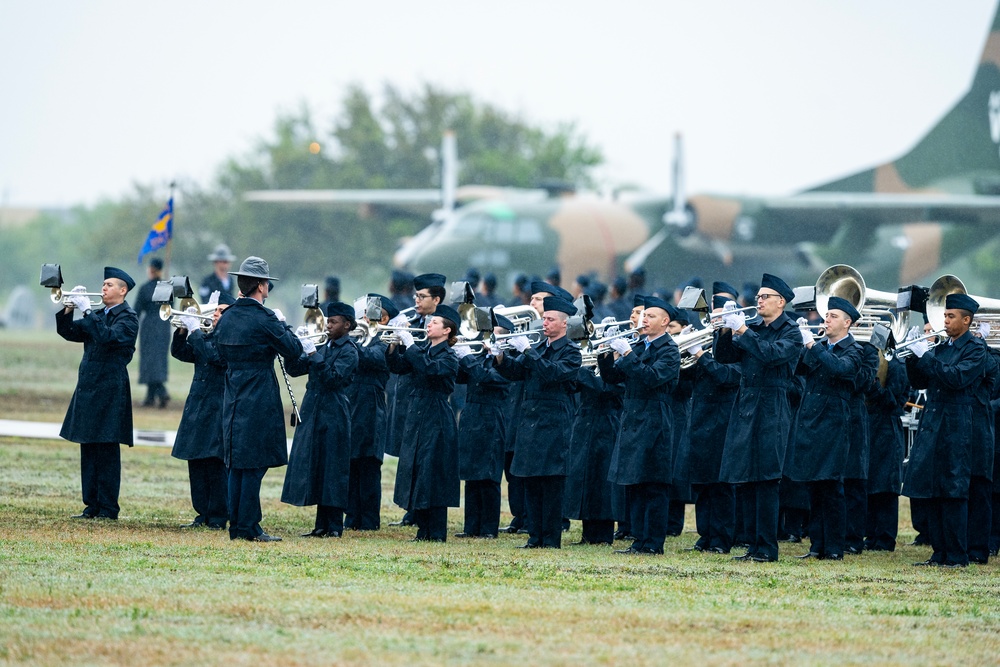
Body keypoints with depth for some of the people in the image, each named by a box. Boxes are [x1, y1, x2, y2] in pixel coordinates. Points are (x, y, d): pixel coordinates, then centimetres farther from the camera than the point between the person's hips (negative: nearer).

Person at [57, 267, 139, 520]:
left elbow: (108, 336, -23)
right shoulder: (97, 315, 16)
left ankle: (108, 508, -3)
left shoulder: (128, 318, -5)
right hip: (88, 388, 8)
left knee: (107, 450, -6)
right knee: (88, 448, 8)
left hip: (109, 390, -8)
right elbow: (68, 332, 12)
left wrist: (87, 311, -21)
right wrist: (69, 310, -4)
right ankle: (92, 506, 12)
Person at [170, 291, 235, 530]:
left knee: (216, 464, -6)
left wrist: (195, 331, -17)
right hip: (197, 407, 8)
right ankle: (203, 514, 13)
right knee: (196, 464, 7)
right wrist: (183, 331, -3)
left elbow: (214, 356, -22)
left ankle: (218, 518, -1)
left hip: (219, 409, -8)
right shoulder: (206, 337, 16)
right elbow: (180, 353, 13)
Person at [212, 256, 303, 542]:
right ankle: (248, 527, -3)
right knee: (254, 464, -3)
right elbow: (293, 350, -10)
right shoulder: (264, 318, -15)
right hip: (259, 400, -7)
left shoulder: (227, 317, 7)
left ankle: (237, 525, 13)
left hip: (233, 398, 7)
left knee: (236, 464, 11)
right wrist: (281, 323, 4)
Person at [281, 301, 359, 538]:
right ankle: (321, 525, 13)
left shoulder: (348, 351, -6)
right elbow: (294, 369, 10)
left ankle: (334, 526, 0)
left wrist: (313, 354, -21)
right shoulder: (323, 348, 14)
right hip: (312, 412, 7)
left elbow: (334, 378, -19)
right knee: (315, 469, 7)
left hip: (333, 414, -7)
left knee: (332, 469, -5)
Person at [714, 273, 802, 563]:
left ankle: (767, 547, -6)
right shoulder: (753, 329, 15)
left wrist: (742, 331, -20)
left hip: (771, 413, -6)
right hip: (745, 409, 6)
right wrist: (726, 331, -7)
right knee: (749, 483, 7)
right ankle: (754, 546, 11)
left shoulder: (791, 333, -3)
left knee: (766, 482, -8)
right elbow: (724, 356, 9)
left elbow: (772, 354, -21)